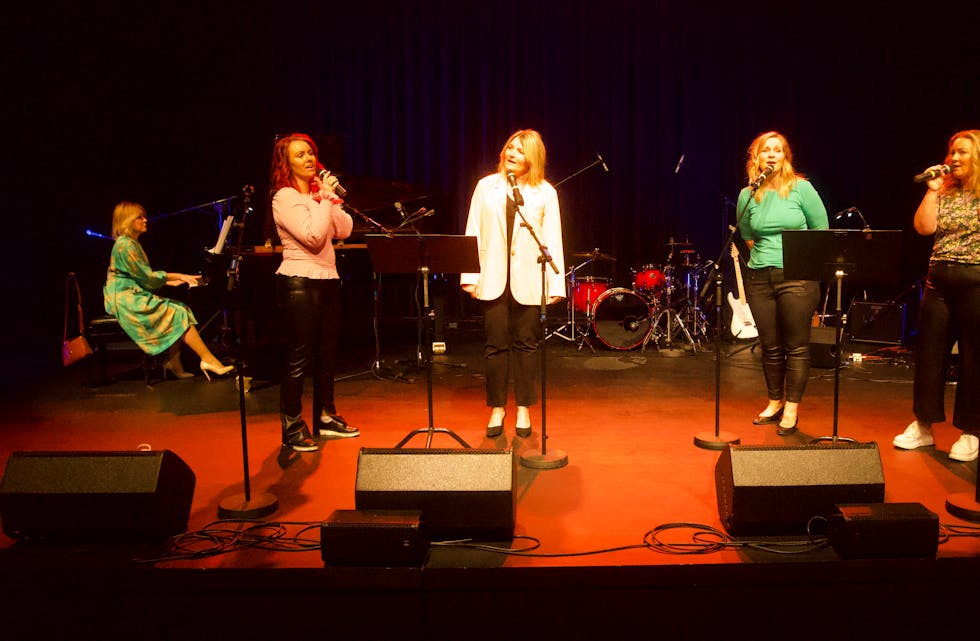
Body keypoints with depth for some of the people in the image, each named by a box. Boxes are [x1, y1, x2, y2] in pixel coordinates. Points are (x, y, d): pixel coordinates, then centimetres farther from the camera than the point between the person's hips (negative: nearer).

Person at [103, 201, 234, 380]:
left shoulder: (132, 243, 18)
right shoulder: (125, 245, -14)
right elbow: (147, 277, -16)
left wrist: (168, 280, 9)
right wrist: (177, 276, -9)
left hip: (136, 294, 10)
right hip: (127, 299, -10)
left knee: (179, 309, -4)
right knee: (179, 315, -17)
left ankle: (174, 365, -8)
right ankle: (208, 360, -17)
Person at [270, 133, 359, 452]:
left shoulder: (318, 193, 14)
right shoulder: (285, 198, -9)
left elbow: (345, 230, 4)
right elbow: (313, 236, -21)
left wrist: (333, 198, -6)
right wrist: (327, 198, -14)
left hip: (327, 280, 8)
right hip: (299, 283, -8)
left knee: (327, 354, 13)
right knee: (299, 358, -5)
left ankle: (325, 418, 25)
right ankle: (292, 427, 5)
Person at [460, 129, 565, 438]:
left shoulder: (545, 192, 3)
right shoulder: (486, 186, 8)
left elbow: (552, 239, 0)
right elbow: (473, 233, 7)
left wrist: (555, 284, -7)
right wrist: (469, 276, -1)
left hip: (527, 280, -1)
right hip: (494, 278, 1)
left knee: (525, 343, 5)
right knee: (495, 343, 4)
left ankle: (523, 409, 17)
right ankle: (497, 408, 16)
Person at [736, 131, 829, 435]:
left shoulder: (801, 188, -2)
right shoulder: (747, 195, 5)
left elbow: (821, 231, 4)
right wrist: (764, 255, 11)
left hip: (797, 277, -3)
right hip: (759, 278, 3)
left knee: (797, 347, 1)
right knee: (770, 347, 11)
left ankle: (792, 409, 10)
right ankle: (775, 402, 25)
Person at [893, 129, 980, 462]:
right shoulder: (945, 193, 13)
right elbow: (924, 227, 1)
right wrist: (931, 190, -3)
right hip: (939, 282, 5)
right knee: (929, 354, 7)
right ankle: (922, 427, 17)